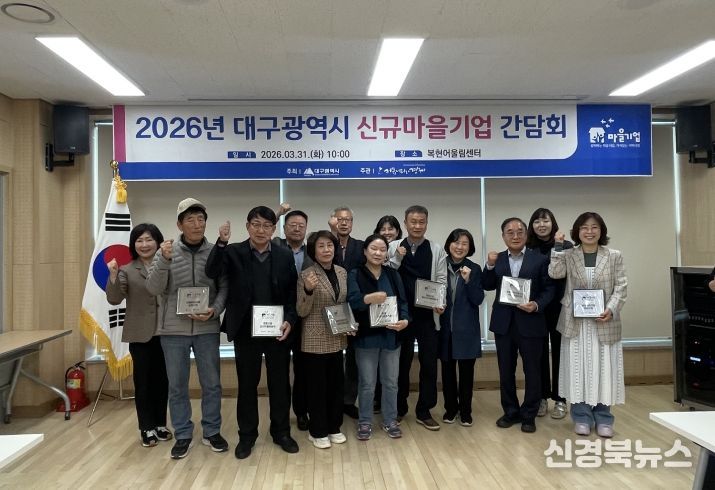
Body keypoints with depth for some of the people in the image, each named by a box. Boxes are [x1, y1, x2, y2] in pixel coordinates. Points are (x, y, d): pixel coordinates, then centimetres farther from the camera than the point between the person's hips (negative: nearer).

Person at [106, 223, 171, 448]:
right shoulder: (127, 270, 0)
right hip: (140, 334, -1)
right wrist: (113, 276, -23)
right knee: (143, 381, 7)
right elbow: (114, 299, -10)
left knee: (162, 380, 11)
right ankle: (147, 428, 19)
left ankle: (160, 424, 26)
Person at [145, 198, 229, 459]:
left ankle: (212, 432, 27)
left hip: (206, 328, 0)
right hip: (173, 329, 0)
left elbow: (224, 287, 2)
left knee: (211, 383, 10)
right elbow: (153, 288, -9)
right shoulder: (166, 251, -2)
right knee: (177, 386, 10)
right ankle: (183, 435, 25)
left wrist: (215, 310, -15)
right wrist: (164, 260, -24)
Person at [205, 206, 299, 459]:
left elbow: (293, 293, 3)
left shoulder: (285, 256, 1)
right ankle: (247, 435, 28)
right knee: (247, 384, 11)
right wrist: (222, 242, -29)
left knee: (280, 383, 12)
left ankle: (281, 432, 29)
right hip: (245, 331, -1)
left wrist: (289, 320, -10)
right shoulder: (234, 252, -2)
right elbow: (211, 272, -17)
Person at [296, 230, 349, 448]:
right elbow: (302, 312, -11)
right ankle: (317, 431, 20)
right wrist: (308, 290, -28)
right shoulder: (306, 275, -11)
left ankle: (334, 427, 30)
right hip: (315, 340, -5)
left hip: (337, 339, 5)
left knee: (336, 384, 14)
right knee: (317, 385, 5)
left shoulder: (342, 272, 5)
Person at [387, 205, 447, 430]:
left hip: (427, 315, 0)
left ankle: (424, 411, 19)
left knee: (429, 363, 5)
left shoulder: (437, 249, 2)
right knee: (402, 362, 12)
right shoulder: (394, 247, 1)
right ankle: (399, 408, 28)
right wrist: (397, 258, -16)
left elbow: (441, 280, 0)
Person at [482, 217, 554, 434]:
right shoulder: (497, 259, 6)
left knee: (532, 370, 8)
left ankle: (529, 415, 23)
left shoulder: (540, 259, -3)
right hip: (504, 323, 3)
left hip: (530, 322, -2)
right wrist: (490, 266, -10)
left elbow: (549, 289, -2)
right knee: (506, 371, 11)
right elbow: (487, 287, 4)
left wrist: (537, 305, -19)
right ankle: (510, 411, 27)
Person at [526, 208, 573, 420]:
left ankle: (559, 399, 20)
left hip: (559, 308, -1)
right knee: (539, 354, 9)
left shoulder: (566, 247, -2)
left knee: (559, 353, 8)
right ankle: (541, 398, 21)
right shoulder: (528, 249, 2)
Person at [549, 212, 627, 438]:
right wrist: (558, 246, -15)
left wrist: (610, 309, -14)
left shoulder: (614, 256, 4)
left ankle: (603, 419, 20)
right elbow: (555, 274, -13)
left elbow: (621, 287, 0)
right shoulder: (568, 256, 3)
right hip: (576, 322, 0)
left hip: (604, 323, 0)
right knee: (578, 369, 5)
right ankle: (581, 418, 17)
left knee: (604, 369, 6)